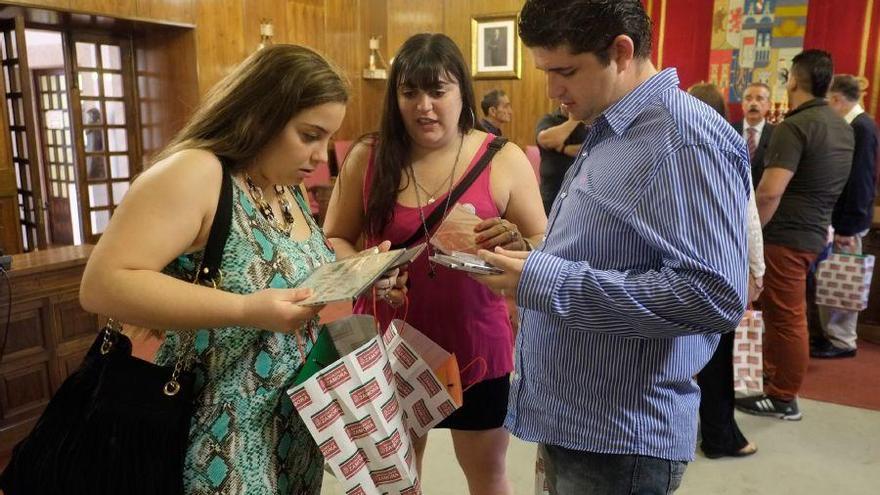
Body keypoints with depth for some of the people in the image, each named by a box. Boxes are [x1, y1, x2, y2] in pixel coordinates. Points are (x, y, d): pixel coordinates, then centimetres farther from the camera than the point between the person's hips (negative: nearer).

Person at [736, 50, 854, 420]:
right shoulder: (842, 127, 11)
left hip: (786, 235, -9)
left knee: (785, 316, 0)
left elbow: (769, 192, -25)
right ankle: (773, 375, 33)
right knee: (785, 311, 20)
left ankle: (783, 397, 11)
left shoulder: (795, 126, -18)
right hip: (813, 231, 9)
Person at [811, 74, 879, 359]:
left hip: (847, 221, -9)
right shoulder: (853, 125, 11)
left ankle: (843, 342, 10)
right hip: (839, 216, 9)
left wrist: (847, 227, -19)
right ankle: (833, 333, 24)